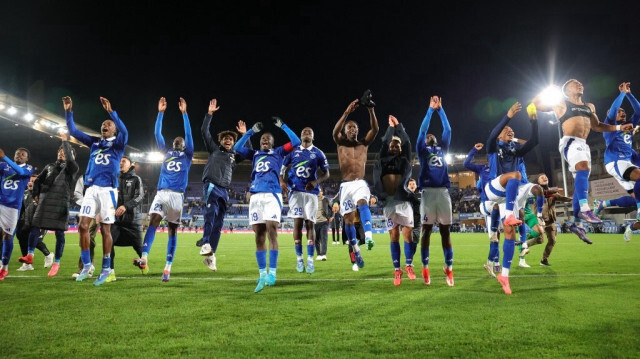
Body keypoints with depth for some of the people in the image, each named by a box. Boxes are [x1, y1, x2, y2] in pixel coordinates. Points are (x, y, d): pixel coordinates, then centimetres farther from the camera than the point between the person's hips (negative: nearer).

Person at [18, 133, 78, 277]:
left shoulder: (72, 168, 5)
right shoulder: (50, 166, 19)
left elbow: (70, 159, -18)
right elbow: (38, 180, 26)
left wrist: (65, 141, -11)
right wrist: (36, 194, 14)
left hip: (60, 203, -4)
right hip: (45, 202, 4)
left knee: (59, 232, -3)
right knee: (35, 227, -7)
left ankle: (56, 263, 3)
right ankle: (30, 255, -4)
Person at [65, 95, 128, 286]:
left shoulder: (118, 143, 2)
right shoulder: (94, 142, 16)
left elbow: (124, 132, -19)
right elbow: (74, 131, 13)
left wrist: (111, 111, -28)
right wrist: (69, 112, 2)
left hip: (108, 190, -4)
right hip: (91, 189, 4)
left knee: (105, 229, 0)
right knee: (83, 225, -4)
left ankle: (106, 268, 10)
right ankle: (86, 265, 10)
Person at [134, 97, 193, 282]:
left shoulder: (187, 155, 16)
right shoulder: (166, 152, 22)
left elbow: (189, 134, 7)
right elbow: (157, 133, 17)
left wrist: (184, 113, 3)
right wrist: (160, 112, 11)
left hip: (177, 195, -1)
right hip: (161, 193, 1)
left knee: (172, 230, 1)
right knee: (153, 221, -18)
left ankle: (168, 267, 0)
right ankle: (144, 259, -31)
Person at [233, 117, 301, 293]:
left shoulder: (278, 152, 17)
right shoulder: (255, 154, 25)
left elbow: (296, 142, 8)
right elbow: (237, 148, 21)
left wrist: (282, 126, 12)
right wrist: (251, 131, 22)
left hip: (272, 195, -3)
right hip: (256, 196, 3)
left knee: (271, 231, -15)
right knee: (259, 235, 1)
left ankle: (272, 272, -10)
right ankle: (262, 275, 6)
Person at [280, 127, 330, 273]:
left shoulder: (318, 153, 7)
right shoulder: (293, 151, 9)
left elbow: (326, 173, 8)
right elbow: (282, 168, 13)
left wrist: (316, 182, -10)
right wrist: (282, 181, -6)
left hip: (311, 192, 0)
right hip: (295, 191, 0)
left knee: (309, 224, -3)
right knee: (298, 223, -3)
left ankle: (310, 259, 2)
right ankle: (299, 258, 5)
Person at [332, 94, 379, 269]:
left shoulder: (364, 143, 11)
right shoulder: (340, 143, 8)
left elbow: (375, 129, -5)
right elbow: (335, 131, -14)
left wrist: (371, 110, -19)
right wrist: (347, 112, -24)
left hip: (360, 183, -1)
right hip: (346, 185, 1)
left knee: (362, 203, -33)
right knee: (348, 220, 1)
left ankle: (369, 236, -51)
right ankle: (356, 250, 17)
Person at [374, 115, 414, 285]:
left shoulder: (404, 160, 15)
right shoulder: (383, 160, 15)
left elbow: (407, 143, 10)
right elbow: (384, 142, 15)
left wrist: (398, 126, 14)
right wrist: (390, 127, 25)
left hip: (404, 200, 0)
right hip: (389, 201, 0)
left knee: (408, 234, -2)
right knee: (394, 236, 3)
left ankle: (409, 265, 14)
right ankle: (397, 270, 8)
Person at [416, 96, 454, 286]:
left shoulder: (442, 148, 22)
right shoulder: (422, 150, 15)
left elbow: (448, 130, 18)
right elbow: (422, 130, 8)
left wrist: (440, 109, 17)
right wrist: (430, 109, 11)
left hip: (443, 191, 2)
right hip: (428, 192, -2)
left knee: (445, 230, 2)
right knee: (427, 230, -1)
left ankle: (449, 267, 6)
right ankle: (425, 268, 3)